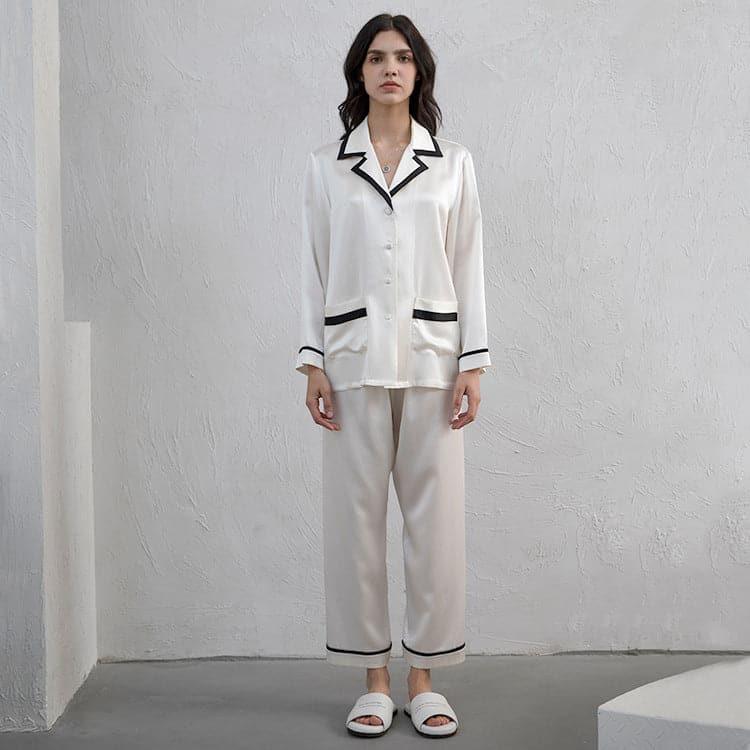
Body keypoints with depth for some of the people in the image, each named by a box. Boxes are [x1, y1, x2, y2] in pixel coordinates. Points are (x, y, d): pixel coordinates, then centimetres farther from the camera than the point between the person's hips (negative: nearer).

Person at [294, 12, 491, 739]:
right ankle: (374, 678, 14)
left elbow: (468, 267, 6)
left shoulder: (453, 163, 9)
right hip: (354, 358, 0)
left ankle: (423, 678, 14)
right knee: (356, 514, 1)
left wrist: (473, 363, -2)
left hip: (431, 357, 0)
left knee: (434, 515, 1)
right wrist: (312, 363, -1)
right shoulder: (325, 164, 8)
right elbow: (314, 267, 6)